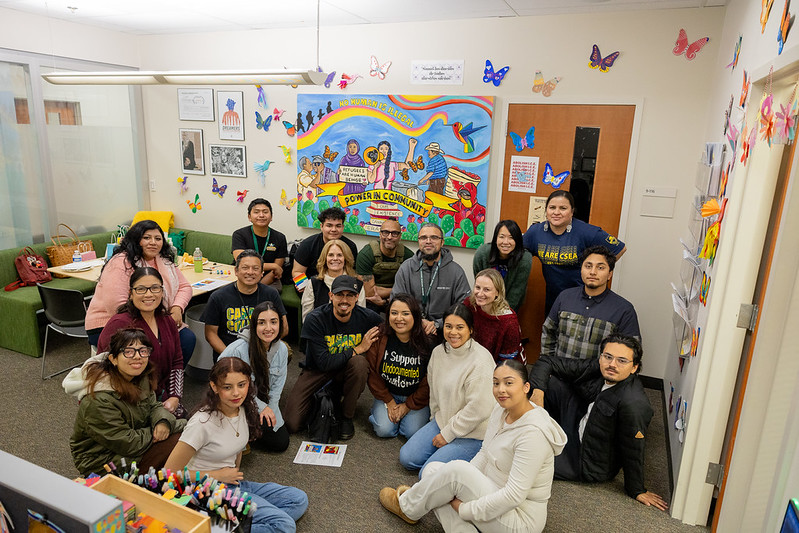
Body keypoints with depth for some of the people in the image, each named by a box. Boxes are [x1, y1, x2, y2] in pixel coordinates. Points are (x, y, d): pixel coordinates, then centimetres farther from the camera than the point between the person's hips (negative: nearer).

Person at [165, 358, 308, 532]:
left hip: (234, 484, 8)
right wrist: (218, 475, -14)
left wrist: (235, 475, 6)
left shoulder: (245, 409, -3)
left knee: (299, 500, 0)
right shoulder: (202, 423, -24)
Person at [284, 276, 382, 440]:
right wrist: (358, 349, -21)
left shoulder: (368, 318, -13)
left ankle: (347, 417, -11)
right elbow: (324, 363, -23)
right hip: (317, 371, -1)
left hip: (348, 371, 1)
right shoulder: (315, 319, -19)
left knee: (359, 362, -35)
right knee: (290, 424, -14)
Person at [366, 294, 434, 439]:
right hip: (387, 393, 1)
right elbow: (372, 373, -6)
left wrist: (408, 405, -7)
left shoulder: (427, 343, -17)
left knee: (413, 432, -17)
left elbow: (429, 382, -9)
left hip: (416, 398, -1)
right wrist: (389, 401, -6)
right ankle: (378, 410, 17)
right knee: (384, 430, -15)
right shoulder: (379, 337, -13)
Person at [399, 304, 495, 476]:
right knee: (407, 457, 2)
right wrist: (436, 418, 12)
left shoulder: (481, 361, -23)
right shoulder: (438, 352, 0)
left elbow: (478, 410, -23)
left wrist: (447, 434, -15)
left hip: (472, 433, -7)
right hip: (442, 421, 7)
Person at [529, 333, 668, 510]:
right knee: (549, 380, -7)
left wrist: (637, 491, -9)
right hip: (579, 427, 7)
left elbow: (633, 451, -21)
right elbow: (546, 362, -7)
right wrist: (538, 392, -22)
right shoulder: (597, 369, -13)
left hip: (591, 467, -6)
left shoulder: (634, 403, -33)